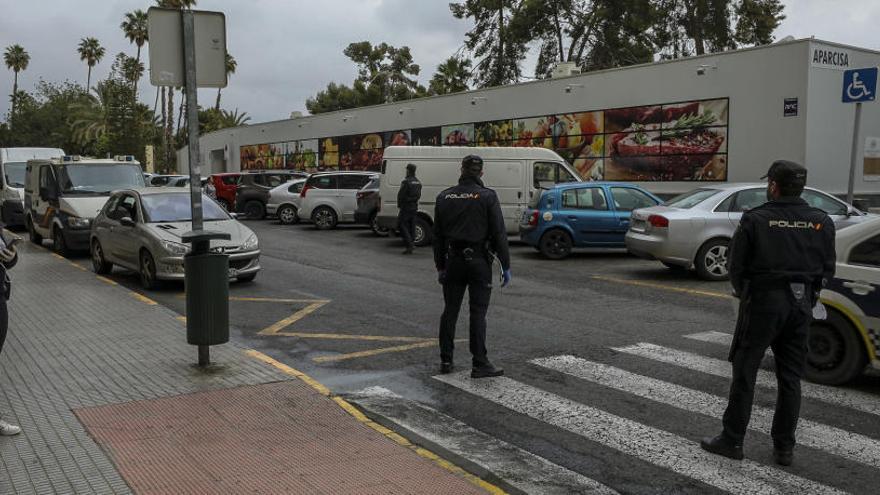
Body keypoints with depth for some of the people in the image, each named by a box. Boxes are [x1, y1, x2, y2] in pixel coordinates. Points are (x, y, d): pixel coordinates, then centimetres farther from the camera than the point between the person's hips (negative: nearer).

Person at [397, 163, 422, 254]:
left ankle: (409, 246, -13)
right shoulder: (418, 182, 11)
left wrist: (399, 204, 1)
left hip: (406, 208, -8)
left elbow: (401, 195, -13)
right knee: (411, 227, 11)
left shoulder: (406, 182, -15)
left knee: (402, 225, -4)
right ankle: (410, 246, 13)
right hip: (414, 208, 8)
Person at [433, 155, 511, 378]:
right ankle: (480, 364, 1)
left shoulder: (444, 197, 6)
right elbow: (499, 234, -10)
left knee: (450, 310, 11)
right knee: (478, 312, -1)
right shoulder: (487, 196, -7)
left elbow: (437, 235, 9)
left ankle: (446, 361, 16)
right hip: (478, 261, -4)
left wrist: (440, 266, 15)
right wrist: (506, 266, -4)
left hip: (452, 261, 4)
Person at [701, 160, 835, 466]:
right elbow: (827, 269, 7)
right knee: (790, 378, 12)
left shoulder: (755, 220, -9)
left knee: (744, 373, 5)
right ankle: (784, 448, 18)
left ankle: (732, 440, 11)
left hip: (763, 303, -4)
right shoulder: (821, 223, 2)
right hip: (801, 305, 4)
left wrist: (743, 292, 13)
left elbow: (736, 266, -5)